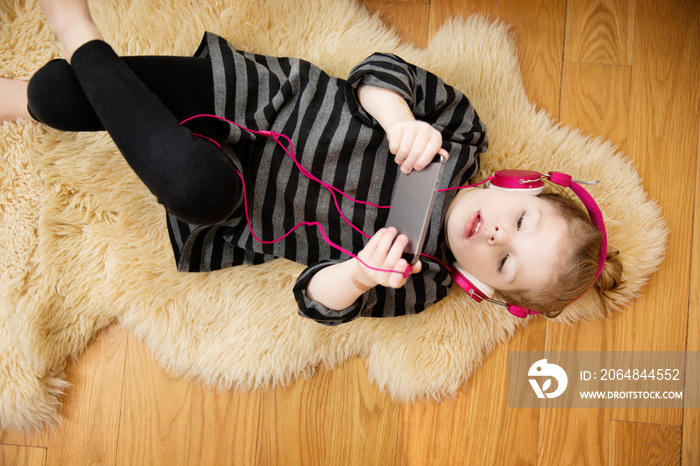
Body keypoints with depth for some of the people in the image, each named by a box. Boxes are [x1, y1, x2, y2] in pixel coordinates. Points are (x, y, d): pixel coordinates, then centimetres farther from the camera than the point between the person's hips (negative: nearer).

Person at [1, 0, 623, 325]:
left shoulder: (420, 286, -14)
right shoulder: (463, 130, -9)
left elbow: (318, 300, -17)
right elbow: (383, 70, -11)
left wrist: (356, 278, -43)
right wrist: (400, 118, -35)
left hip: (232, 218, -2)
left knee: (196, 184, -41)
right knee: (58, 97, -15)